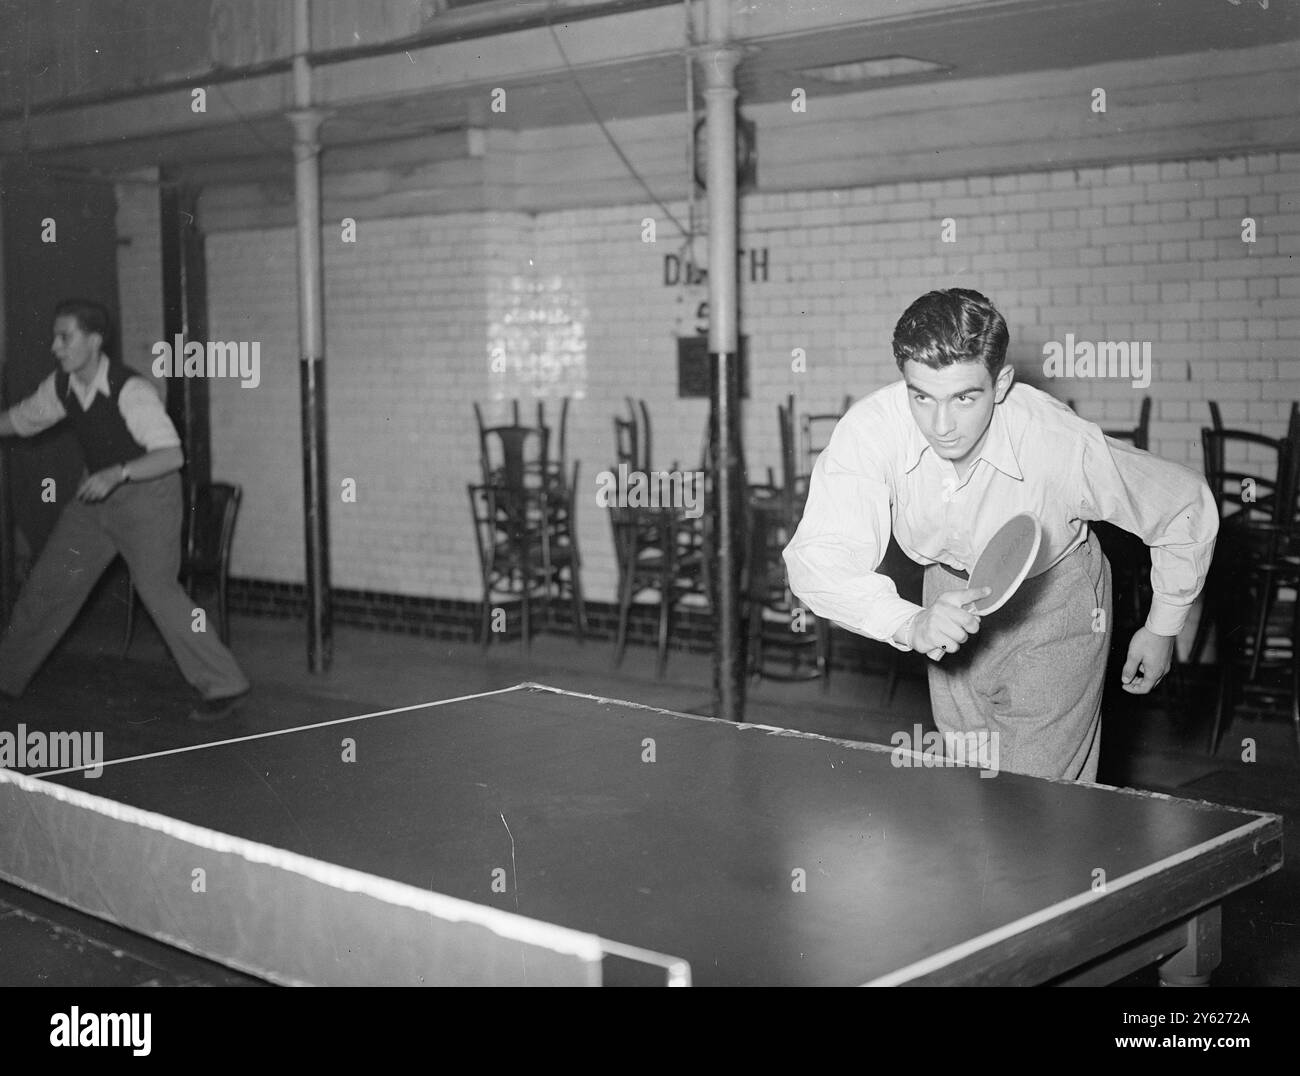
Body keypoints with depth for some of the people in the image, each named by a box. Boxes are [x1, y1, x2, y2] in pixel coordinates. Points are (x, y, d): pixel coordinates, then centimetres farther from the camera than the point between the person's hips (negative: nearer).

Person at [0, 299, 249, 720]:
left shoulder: (130, 390, -26)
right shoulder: (61, 386, -4)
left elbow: (172, 455, -32)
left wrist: (117, 473, -44)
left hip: (147, 493, -7)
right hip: (98, 495, 7)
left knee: (157, 589, -16)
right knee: (48, 583, 11)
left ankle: (223, 685, -6)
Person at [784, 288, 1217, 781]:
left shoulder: (1066, 448, -33)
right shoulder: (870, 431, -31)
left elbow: (1188, 505, -16)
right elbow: (817, 559, -40)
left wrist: (1162, 629, -5)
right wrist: (911, 624, -56)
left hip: (1053, 605, -3)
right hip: (950, 597, 3)